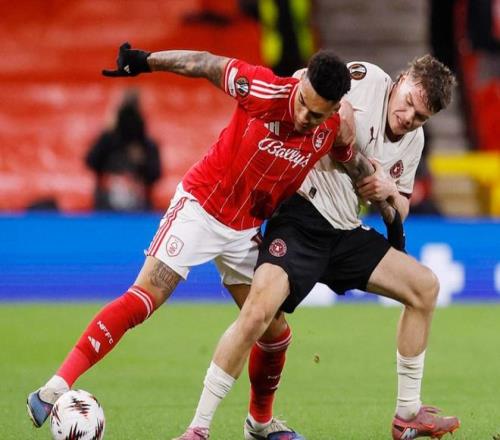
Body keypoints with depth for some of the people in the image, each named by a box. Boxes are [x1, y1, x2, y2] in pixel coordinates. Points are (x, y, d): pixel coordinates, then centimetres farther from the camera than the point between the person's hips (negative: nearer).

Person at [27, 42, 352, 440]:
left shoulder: (333, 131, -11)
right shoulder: (265, 90, -25)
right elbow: (205, 64, -13)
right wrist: (146, 61, -11)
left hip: (246, 229, 5)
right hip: (200, 206, -5)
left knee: (275, 330, 6)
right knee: (143, 299, -17)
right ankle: (55, 389, -20)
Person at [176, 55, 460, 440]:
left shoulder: (413, 141, 12)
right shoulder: (366, 79, -10)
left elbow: (400, 211, 20)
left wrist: (390, 194, -3)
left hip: (346, 234, 8)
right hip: (302, 217, -8)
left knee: (425, 286, 8)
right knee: (260, 307, -28)